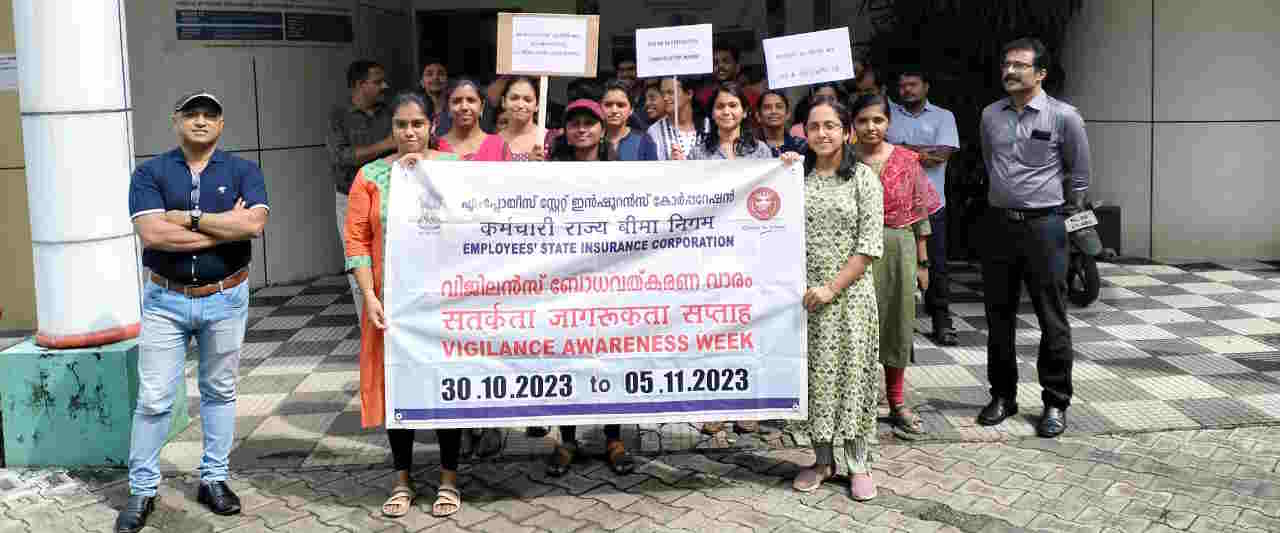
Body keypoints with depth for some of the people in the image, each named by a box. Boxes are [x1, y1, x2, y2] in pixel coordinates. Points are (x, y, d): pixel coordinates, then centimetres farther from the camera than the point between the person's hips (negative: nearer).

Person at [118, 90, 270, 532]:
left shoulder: (243, 171, 1)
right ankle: (142, 490, 12)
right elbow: (152, 233, -17)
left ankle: (214, 479, 24)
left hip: (225, 299, 1)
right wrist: (227, 227, -16)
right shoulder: (150, 173, -1)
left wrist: (189, 218, -16)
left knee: (219, 392, 12)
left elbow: (254, 223, -17)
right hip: (165, 300, -1)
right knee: (153, 399, 1)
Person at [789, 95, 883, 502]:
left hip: (850, 293, -3)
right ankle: (823, 460, 21)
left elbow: (869, 246, -7)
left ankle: (859, 465, 13)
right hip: (806, 293, 3)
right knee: (814, 374, 8)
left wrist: (833, 287, -14)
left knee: (851, 372, 1)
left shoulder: (863, 178, -2)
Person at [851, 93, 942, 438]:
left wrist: (923, 262, 4)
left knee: (897, 323, 9)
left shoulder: (907, 161, 3)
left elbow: (920, 215, 5)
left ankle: (896, 404, 23)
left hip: (898, 252, 1)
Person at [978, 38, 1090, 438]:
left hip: (1043, 225, -4)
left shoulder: (1063, 116, -5)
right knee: (999, 315, 10)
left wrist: (1067, 215, 12)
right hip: (999, 223, 4)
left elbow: (1079, 175, 5)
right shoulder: (991, 115, 8)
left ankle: (1055, 403, 10)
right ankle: (1002, 396, 22)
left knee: (1052, 319, 0)